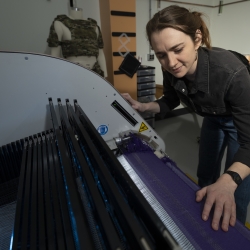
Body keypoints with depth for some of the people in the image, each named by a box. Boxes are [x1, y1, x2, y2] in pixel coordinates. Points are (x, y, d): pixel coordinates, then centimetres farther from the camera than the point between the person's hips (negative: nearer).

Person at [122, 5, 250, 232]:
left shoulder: (231, 72, -41)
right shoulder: (172, 70, -25)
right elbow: (170, 102, -5)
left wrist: (227, 182, -53)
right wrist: (142, 106, -22)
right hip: (214, 118, 5)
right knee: (206, 175, 20)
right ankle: (206, 219, 49)